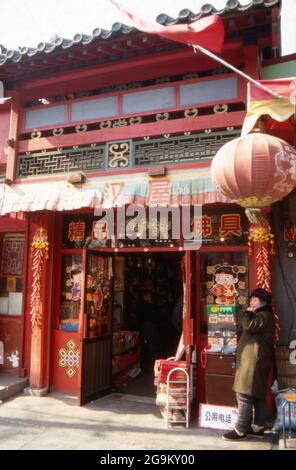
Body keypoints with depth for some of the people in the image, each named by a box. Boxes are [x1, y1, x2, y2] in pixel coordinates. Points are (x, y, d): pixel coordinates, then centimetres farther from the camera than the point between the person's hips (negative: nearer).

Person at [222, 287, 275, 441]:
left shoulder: (264, 316, -14)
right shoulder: (262, 315, 20)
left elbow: (248, 326, -28)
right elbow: (252, 330, 24)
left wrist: (248, 312, -14)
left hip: (253, 361, -11)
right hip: (254, 361, 11)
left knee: (244, 396, -8)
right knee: (258, 395, 14)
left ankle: (240, 430, -3)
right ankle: (258, 427, 21)